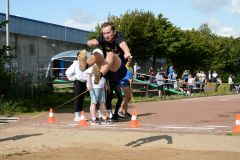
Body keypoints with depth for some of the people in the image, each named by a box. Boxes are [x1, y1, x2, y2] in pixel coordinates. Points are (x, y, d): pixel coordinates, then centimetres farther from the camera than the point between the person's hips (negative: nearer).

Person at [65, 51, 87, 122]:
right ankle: (76, 117, -3)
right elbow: (68, 72, -12)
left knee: (82, 99, 9)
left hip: (84, 82, 6)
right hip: (78, 82, -6)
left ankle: (80, 116, 15)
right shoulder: (75, 64, -4)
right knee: (77, 99, -5)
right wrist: (73, 78, -9)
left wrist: (87, 78, 14)